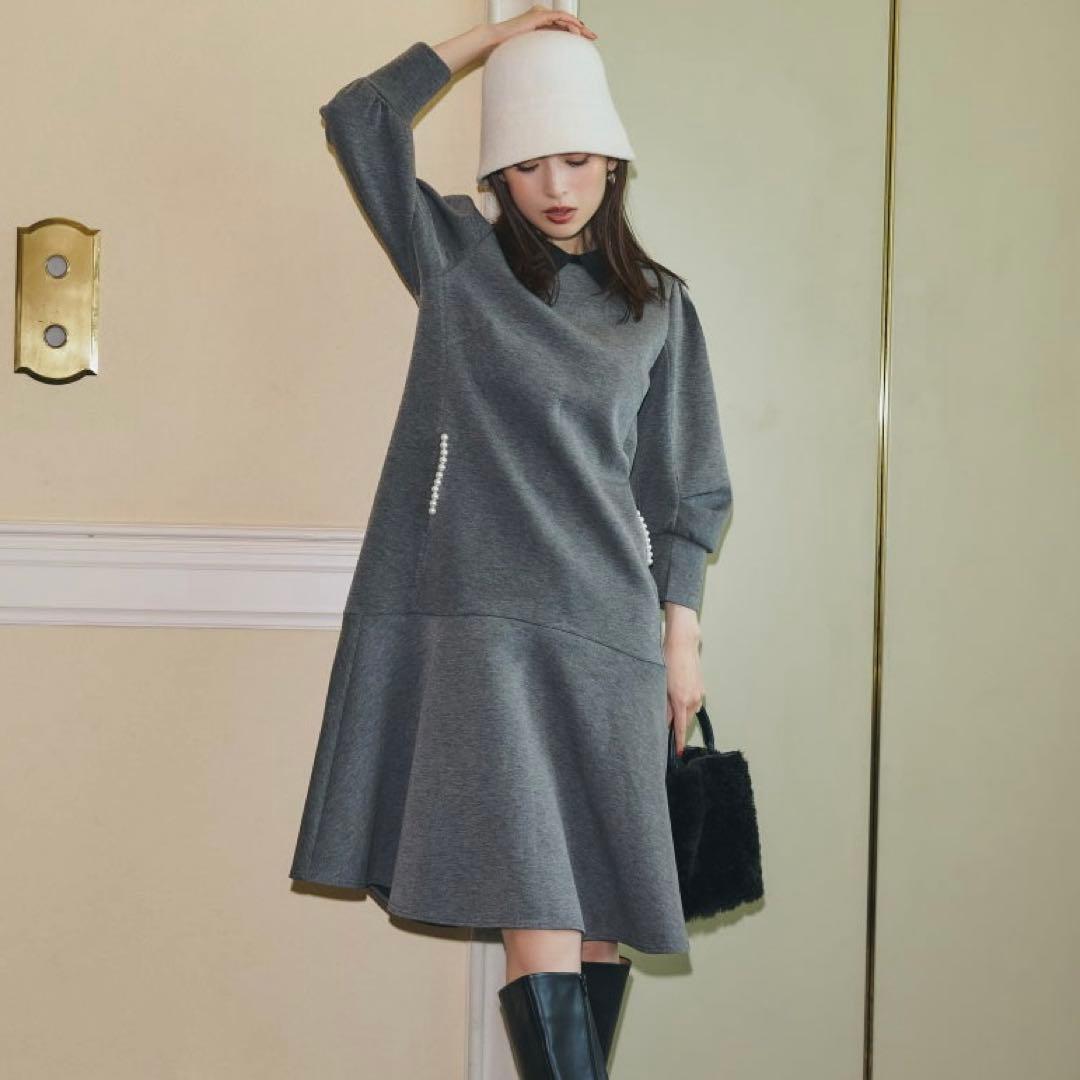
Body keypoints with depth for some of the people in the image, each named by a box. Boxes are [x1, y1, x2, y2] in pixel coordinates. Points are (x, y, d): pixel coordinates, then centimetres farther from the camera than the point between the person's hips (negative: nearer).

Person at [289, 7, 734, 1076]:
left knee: (599, 906, 2)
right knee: (534, 909, -12)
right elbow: (358, 116, 7)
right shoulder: (455, 257, 11)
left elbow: (680, 488, 12)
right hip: (474, 619, -2)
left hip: (605, 624, 2)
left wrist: (682, 638, 6)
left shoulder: (658, 304, 12)